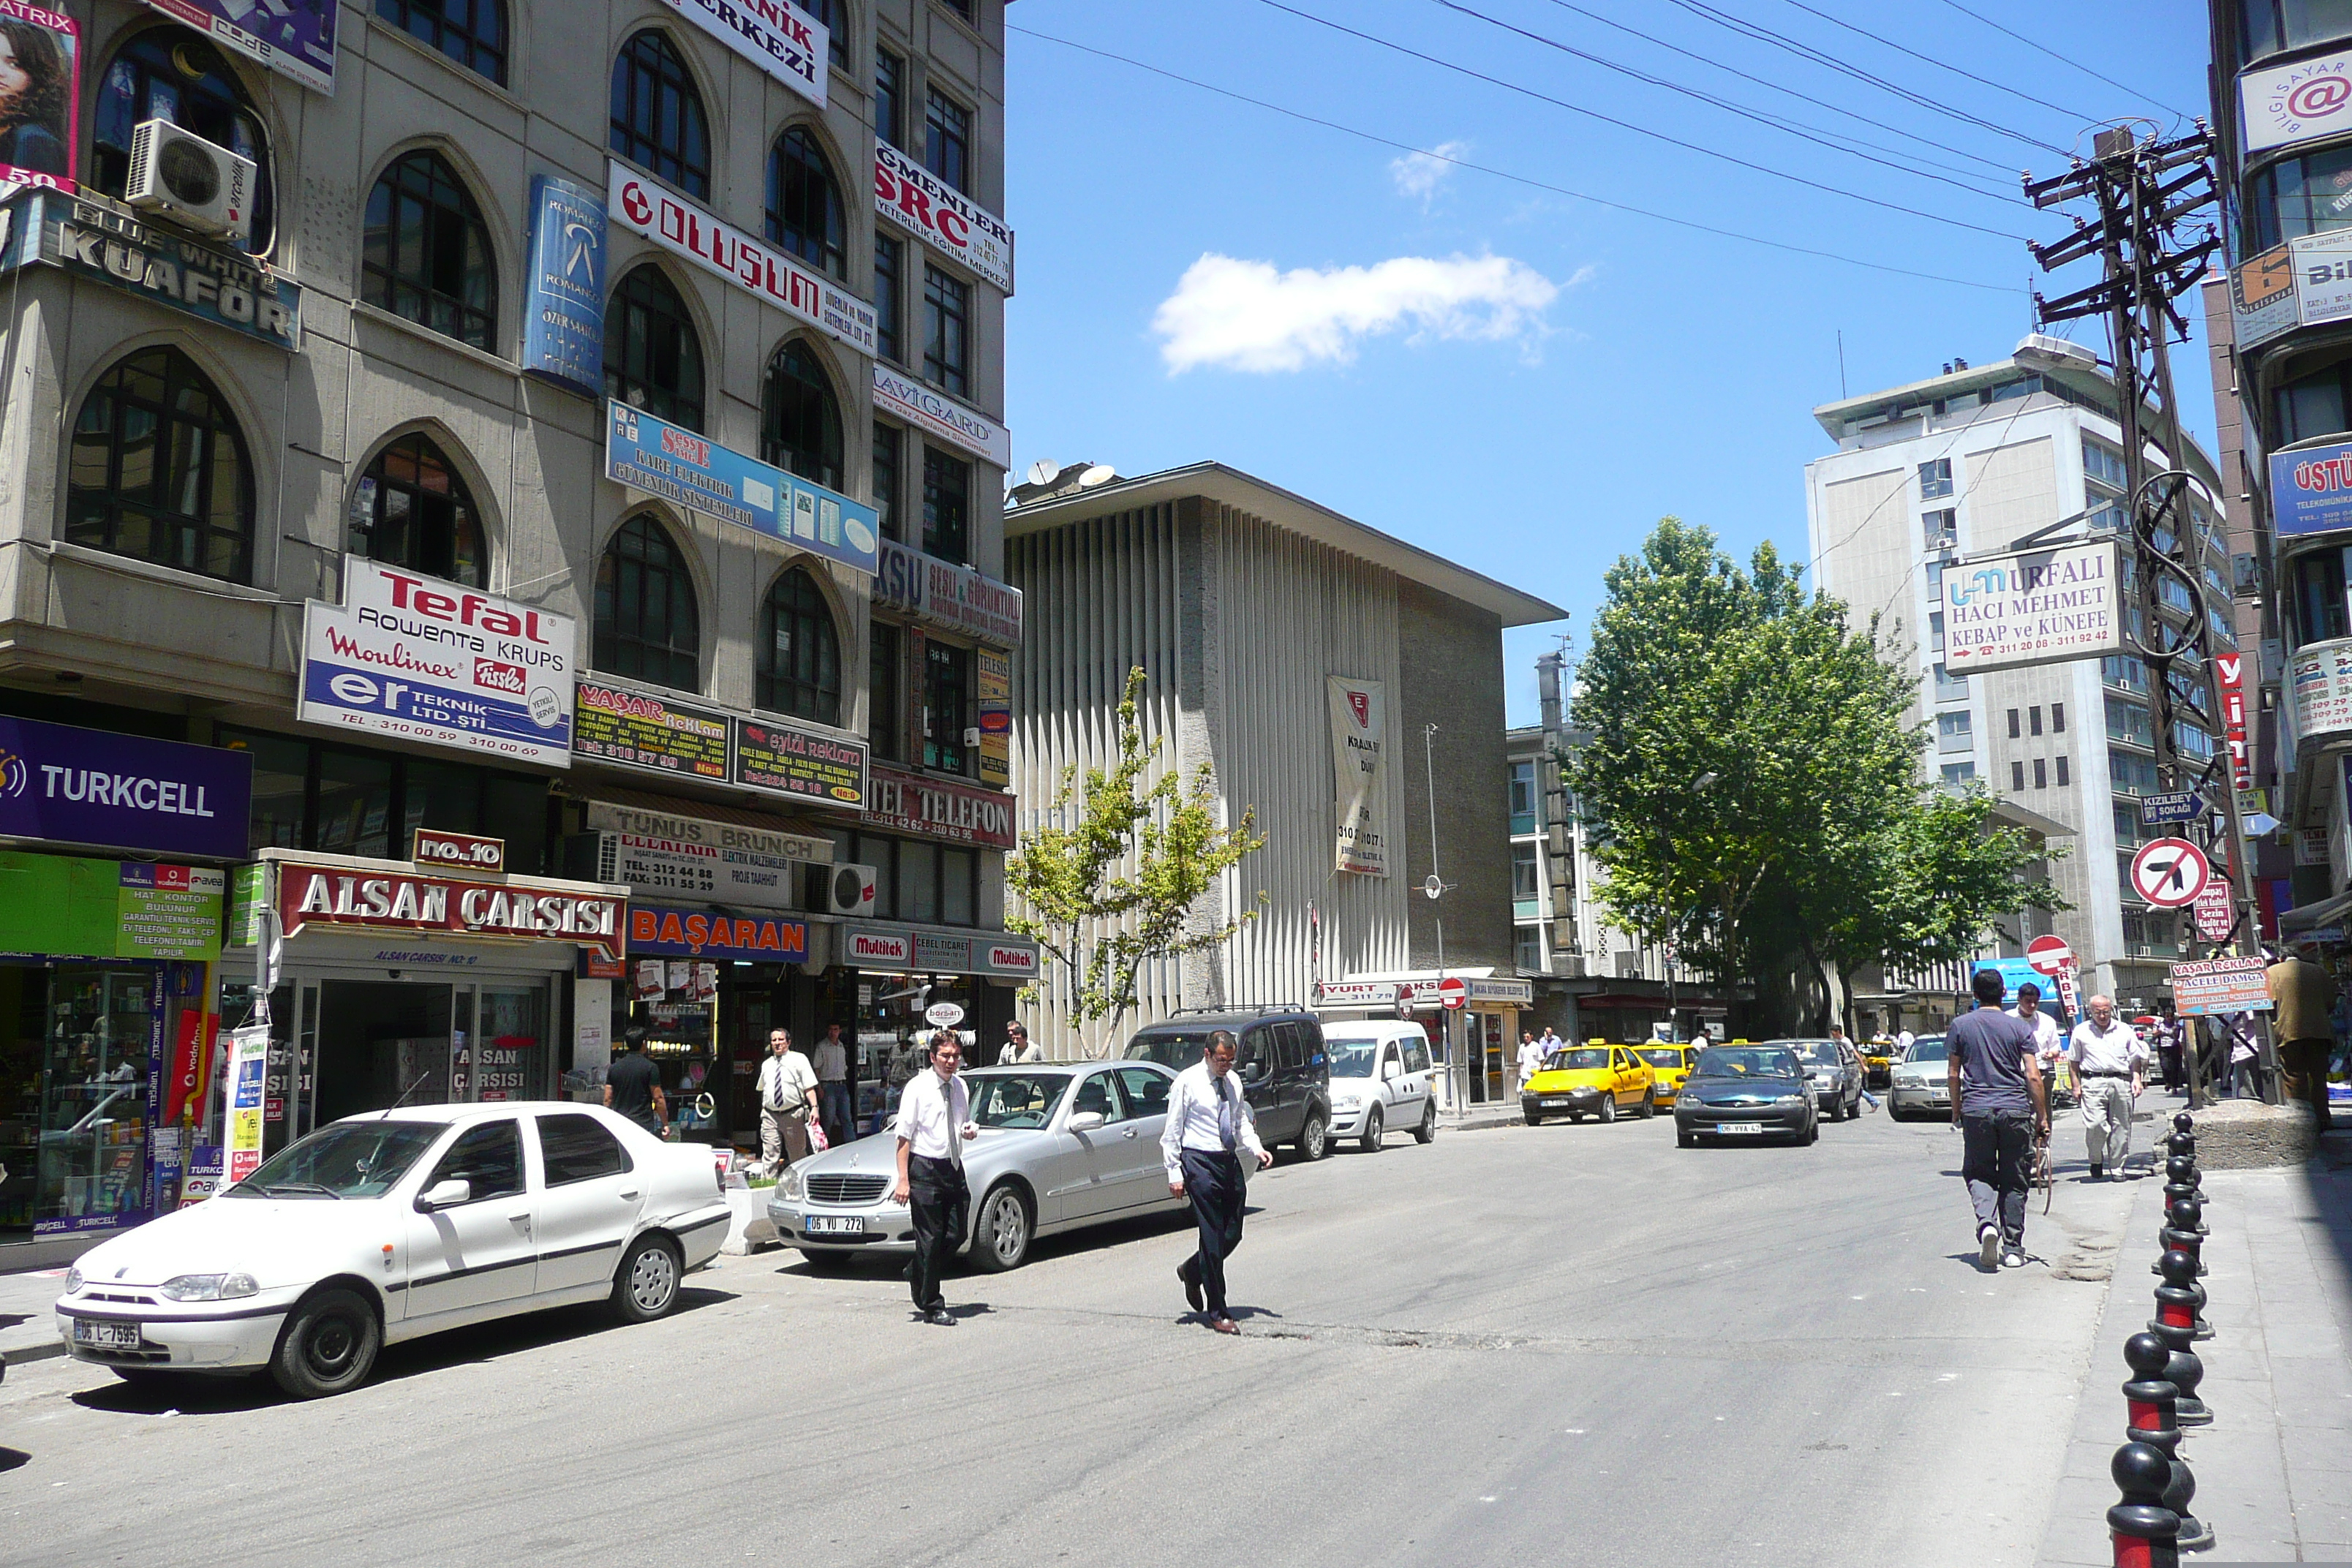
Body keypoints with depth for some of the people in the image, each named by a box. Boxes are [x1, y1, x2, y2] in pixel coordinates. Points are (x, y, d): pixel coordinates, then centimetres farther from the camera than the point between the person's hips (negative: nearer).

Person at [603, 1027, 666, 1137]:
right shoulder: (650, 1067, -5)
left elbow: (608, 1099, 8)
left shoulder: (613, 1068, 7)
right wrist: (665, 1124, 0)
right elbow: (658, 1098, -7)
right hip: (644, 1124, -4)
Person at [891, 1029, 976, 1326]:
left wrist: (969, 1131, 1)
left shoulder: (960, 1087, 10)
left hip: (953, 1168, 6)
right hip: (925, 1169, -6)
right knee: (930, 1239, 0)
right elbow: (904, 1137, -10)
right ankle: (932, 1306, 10)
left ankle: (918, 1275, 32)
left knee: (956, 1235, 8)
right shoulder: (918, 1087, -8)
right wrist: (903, 1179, -16)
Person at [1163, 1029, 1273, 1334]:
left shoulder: (1232, 1081, 11)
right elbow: (1172, 1132, -6)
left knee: (1233, 1235, 7)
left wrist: (1256, 1148, 3)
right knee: (1213, 1237, -5)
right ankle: (1218, 1313, 3)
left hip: (1230, 1161, 6)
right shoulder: (1187, 1082, -7)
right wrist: (1174, 1174, -10)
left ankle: (1192, 1270, 35)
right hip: (1200, 1162, -6)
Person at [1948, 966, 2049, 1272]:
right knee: (2014, 1181, 9)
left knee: (1979, 1174, 8)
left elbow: (1953, 1074, 4)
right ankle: (2013, 1249, 11)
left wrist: (1956, 1110, 15)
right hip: (2015, 1110, 0)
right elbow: (2033, 1077, -3)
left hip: (1976, 1109, 0)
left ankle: (1987, 1222, -20)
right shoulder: (2019, 1028, 1)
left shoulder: (1960, 1025, 2)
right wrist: (2042, 1118, 4)